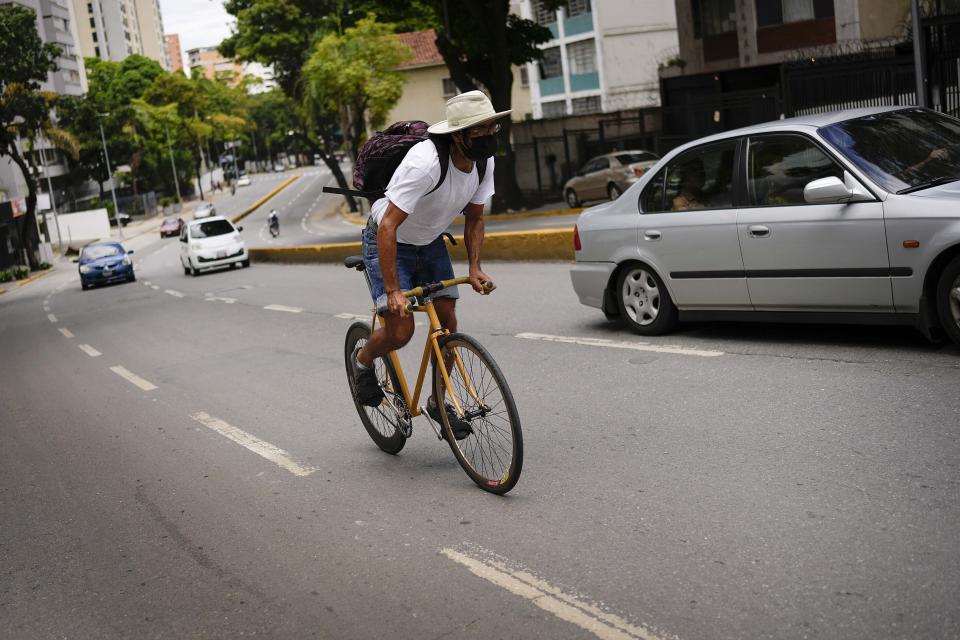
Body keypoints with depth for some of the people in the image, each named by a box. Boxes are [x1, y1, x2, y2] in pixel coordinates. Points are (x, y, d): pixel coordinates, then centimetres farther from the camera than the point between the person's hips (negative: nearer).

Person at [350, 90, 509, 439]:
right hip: (388, 242, -6)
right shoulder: (426, 163, -36)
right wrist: (393, 291, -36)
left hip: (430, 243, 7)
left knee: (447, 320, -2)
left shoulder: (484, 162, -13)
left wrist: (475, 267, -11)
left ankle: (438, 402, 17)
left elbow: (474, 219, 2)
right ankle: (363, 359, 20)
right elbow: (388, 227, -35)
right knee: (401, 330, -14)